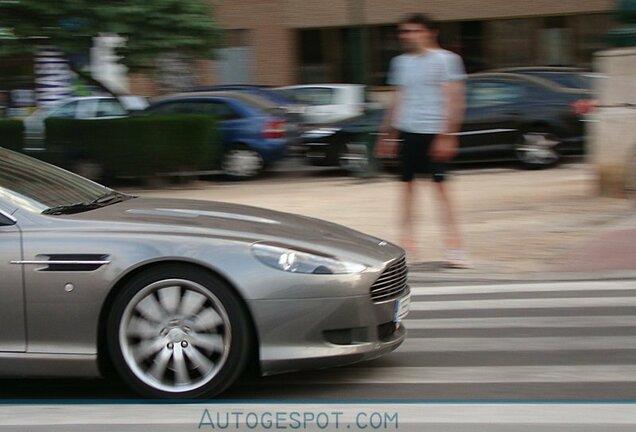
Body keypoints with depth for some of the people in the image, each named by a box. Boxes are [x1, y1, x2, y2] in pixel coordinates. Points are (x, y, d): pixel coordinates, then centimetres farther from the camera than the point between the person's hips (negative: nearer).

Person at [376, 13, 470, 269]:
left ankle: (454, 247, -6)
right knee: (407, 183, 8)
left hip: (434, 132, -6)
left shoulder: (445, 60, -5)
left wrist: (447, 135, -15)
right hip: (407, 131, 6)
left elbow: (454, 100, -9)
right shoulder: (401, 62, 13)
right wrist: (387, 133, 20)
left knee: (440, 186, -8)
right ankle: (407, 241, 16)